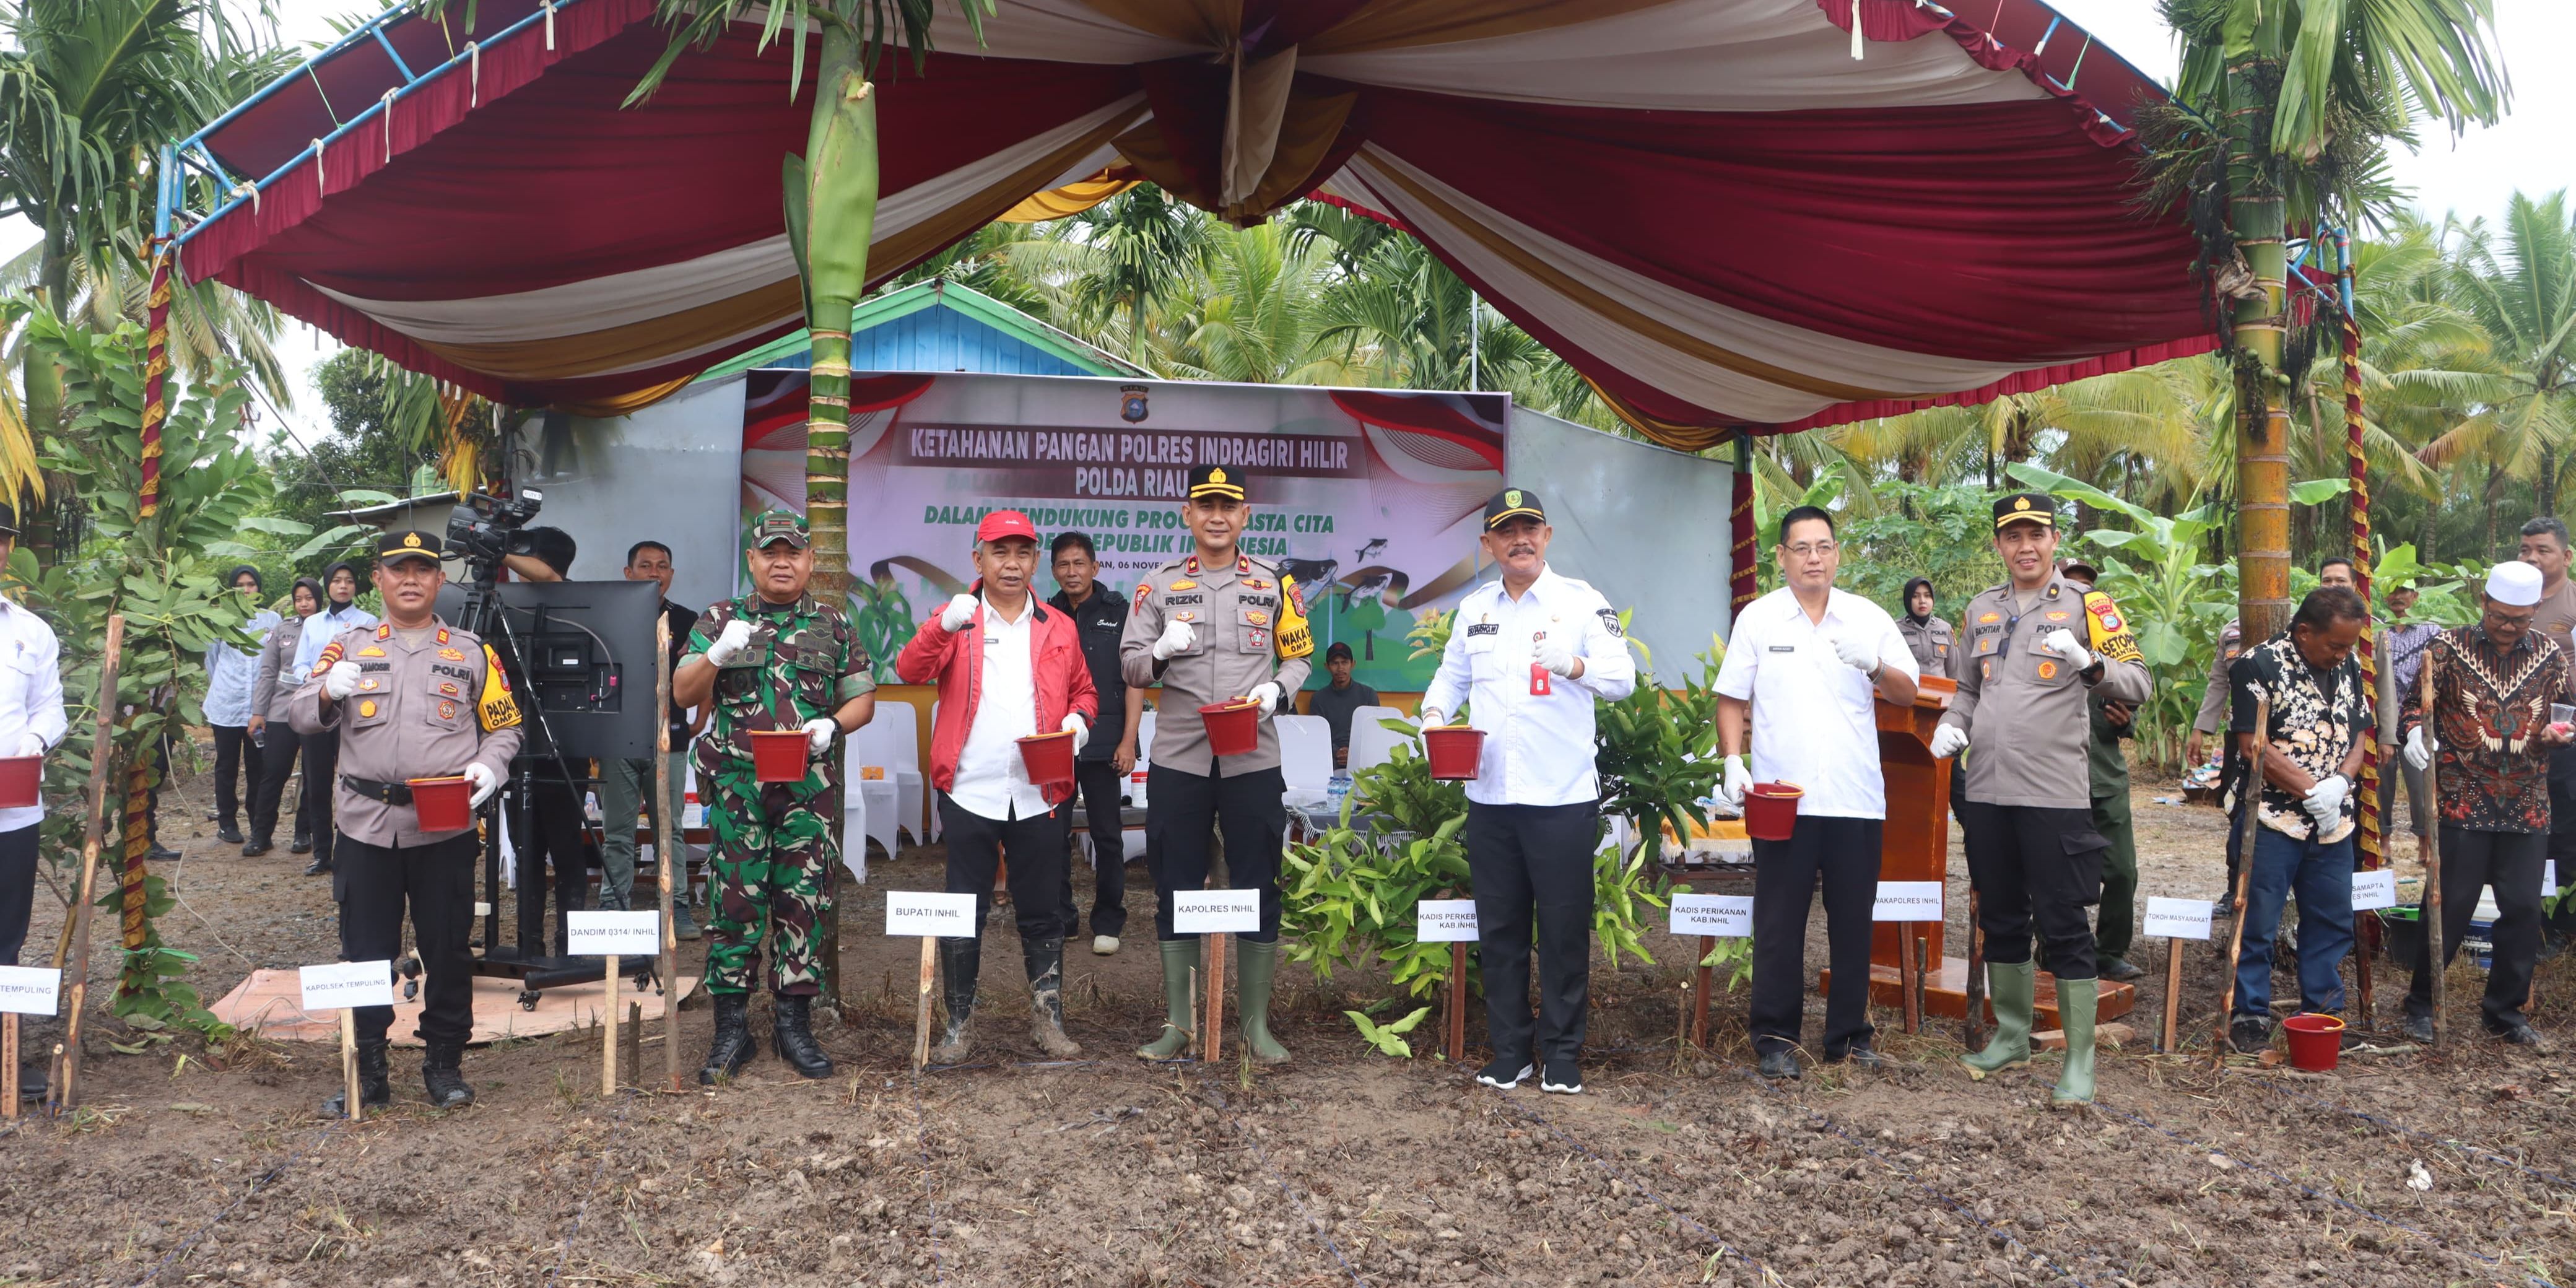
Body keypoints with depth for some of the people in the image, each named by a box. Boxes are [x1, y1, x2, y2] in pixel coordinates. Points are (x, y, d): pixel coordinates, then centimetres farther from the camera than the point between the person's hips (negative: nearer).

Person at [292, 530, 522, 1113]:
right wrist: (328, 691, -17)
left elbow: (504, 727, 12)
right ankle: (367, 1069, 15)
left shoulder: (472, 653, 9)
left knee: (447, 949, 5)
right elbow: (300, 716, 5)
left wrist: (488, 767, -8)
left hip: (446, 827, 0)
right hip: (367, 824, 1)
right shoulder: (350, 646, 10)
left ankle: (444, 1063, 17)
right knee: (366, 951, 5)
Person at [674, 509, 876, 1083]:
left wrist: (833, 725, -10)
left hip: (808, 787, 1)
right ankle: (731, 1028, 9)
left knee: (804, 902, 3)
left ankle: (794, 1024, 14)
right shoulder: (720, 620, 8)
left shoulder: (834, 626, 10)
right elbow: (682, 693, 2)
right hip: (736, 787, -1)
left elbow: (863, 698, 11)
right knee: (735, 903, 0)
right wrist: (716, 656, -16)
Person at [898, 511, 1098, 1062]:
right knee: (964, 911, 4)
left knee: (1042, 912, 8)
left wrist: (1080, 718, -5)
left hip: (1039, 795, 2)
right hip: (969, 793, -2)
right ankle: (957, 1025, 15)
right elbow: (909, 671, -12)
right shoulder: (956, 620, 3)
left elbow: (1084, 689, 18)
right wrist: (943, 627, -30)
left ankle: (1047, 1018, 19)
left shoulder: (1058, 629, 11)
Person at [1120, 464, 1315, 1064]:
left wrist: (1277, 689, -9)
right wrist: (1160, 652, -15)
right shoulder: (1159, 584, 7)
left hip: (1253, 760, 0)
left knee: (1258, 890, 3)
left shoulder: (1273, 583, 8)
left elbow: (1300, 657, 12)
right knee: (1175, 891, 5)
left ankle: (1256, 1025, 14)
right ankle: (1177, 1023, 17)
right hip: (1177, 760, 0)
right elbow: (1129, 665, 6)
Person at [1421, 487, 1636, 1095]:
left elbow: (1623, 678, -9)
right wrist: (1435, 713, 2)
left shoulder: (1582, 602, 0)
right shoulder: (1474, 609, 13)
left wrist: (1574, 665, -28)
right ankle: (1508, 1054, 20)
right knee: (1499, 930, 9)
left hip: (1562, 796, -4)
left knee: (1564, 930, 2)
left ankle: (1562, 1056, 14)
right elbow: (1452, 675, 23)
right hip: (1490, 795, 4)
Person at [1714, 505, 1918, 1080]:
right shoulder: (1758, 618, 5)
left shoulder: (1870, 618, 8)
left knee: (1852, 922, 7)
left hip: (1857, 797, 2)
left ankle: (1850, 1036, 18)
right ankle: (1775, 1037, 11)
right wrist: (1733, 761, -6)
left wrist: (1874, 666, -15)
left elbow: (1907, 694, 5)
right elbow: (1732, 698, 7)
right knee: (1780, 923, 3)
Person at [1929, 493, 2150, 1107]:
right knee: (2001, 918, 15)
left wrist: (2089, 664, -26)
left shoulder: (2085, 605, -2)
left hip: (2055, 792, -5)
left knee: (2063, 925, -3)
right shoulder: (1983, 609, 13)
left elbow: (2140, 682, -8)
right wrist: (1951, 724, 4)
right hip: (1987, 791, 5)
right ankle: (2011, 1035, 31)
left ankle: (2080, 1059, 5)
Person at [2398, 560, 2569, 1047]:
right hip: (2462, 804, -3)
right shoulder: (2450, 647, -2)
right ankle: (2421, 1004, 14)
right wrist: (2415, 733, -23)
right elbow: (2414, 703, -2)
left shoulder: (2549, 654, 8)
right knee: (2450, 907, 0)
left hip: (2527, 808, 3)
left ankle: (2505, 1010, 21)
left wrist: (2560, 730, -4)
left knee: (2523, 910, 6)